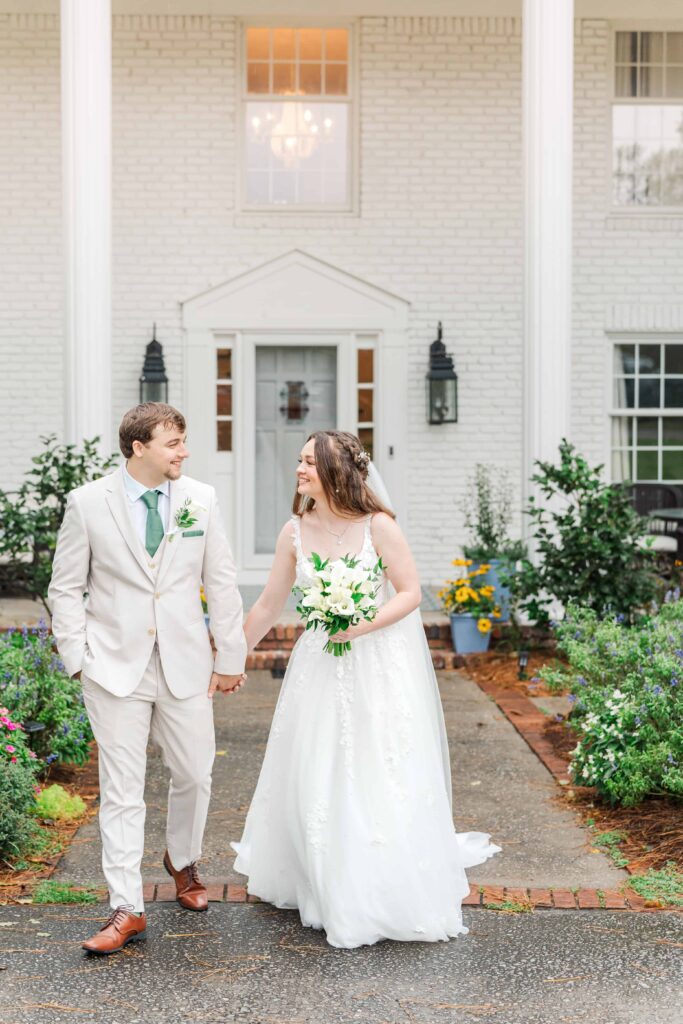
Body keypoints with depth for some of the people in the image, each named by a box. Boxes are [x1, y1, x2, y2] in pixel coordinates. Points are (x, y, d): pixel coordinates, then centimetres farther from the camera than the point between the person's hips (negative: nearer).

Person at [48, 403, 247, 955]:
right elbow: (66, 588, 2)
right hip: (117, 667, -2)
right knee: (122, 788, 1)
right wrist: (78, 658, -5)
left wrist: (231, 657, 5)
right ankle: (126, 910, 9)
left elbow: (221, 583, 6)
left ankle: (183, 860, 40)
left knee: (195, 774, 11)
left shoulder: (201, 499, 2)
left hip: (186, 664, 2)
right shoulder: (88, 503, -3)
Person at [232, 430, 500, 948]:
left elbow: (411, 593, -9)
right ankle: (329, 888, 30)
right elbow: (269, 605, 7)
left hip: (379, 665, -4)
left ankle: (392, 894, 19)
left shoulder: (378, 526, -12)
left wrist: (362, 626, -21)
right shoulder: (295, 532, -1)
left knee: (382, 780, 1)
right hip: (320, 666, 4)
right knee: (316, 780, 10)